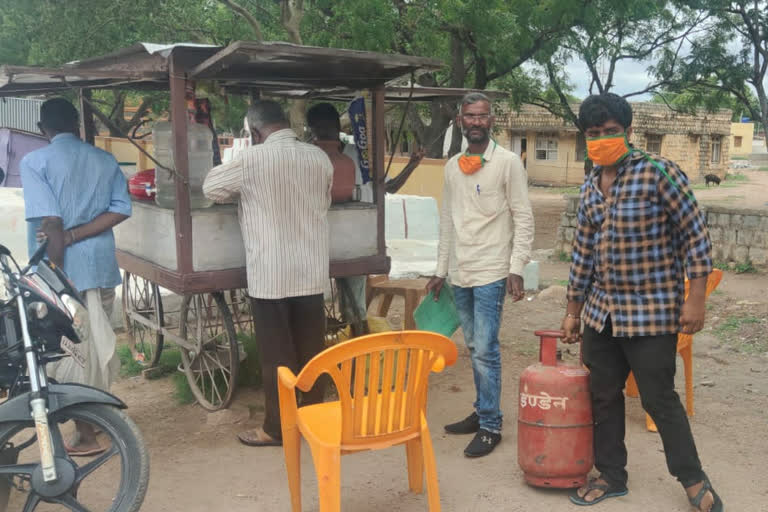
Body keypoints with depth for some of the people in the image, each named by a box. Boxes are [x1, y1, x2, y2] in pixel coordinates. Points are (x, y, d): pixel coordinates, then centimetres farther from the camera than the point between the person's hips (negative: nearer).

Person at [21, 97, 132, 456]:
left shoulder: (35, 162, -6)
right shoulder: (105, 160, 8)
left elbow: (51, 223, -16)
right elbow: (121, 210, -5)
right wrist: (73, 236, -9)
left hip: (67, 268, -5)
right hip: (102, 265, 5)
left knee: (71, 351, 4)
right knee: (98, 345, 19)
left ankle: (87, 435, 11)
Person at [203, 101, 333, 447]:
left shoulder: (252, 159, -10)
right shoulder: (320, 158, 3)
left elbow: (212, 188, 5)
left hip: (270, 275, -5)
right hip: (312, 272, 5)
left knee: (277, 355, 4)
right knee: (312, 350, 14)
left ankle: (277, 429, 14)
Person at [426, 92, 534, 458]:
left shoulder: (508, 163, -5)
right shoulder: (452, 166, 11)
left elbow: (523, 219, -7)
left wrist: (516, 269, -14)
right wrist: (441, 270, 14)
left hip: (491, 272, -6)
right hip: (460, 274, 6)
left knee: (485, 350, -6)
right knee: (474, 348, 14)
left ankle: (490, 426, 5)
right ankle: (482, 412, 26)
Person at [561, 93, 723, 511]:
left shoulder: (659, 172, -11)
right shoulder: (589, 188, 8)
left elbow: (695, 236, -10)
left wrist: (695, 299, -14)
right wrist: (573, 309, 17)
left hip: (652, 313, -6)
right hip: (601, 313, 6)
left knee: (659, 399, 2)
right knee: (602, 396, 12)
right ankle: (612, 476, 28)